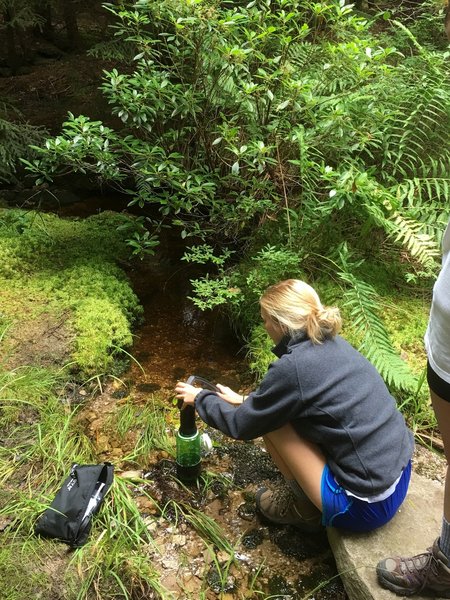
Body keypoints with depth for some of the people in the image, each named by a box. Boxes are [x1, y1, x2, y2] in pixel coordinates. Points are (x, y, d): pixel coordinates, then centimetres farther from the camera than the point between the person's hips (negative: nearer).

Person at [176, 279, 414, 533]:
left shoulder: (292, 367, -21)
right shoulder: (333, 343, 2)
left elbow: (241, 426, -4)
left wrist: (200, 397, 11)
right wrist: (245, 401, 27)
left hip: (366, 505, -8)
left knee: (271, 421, -3)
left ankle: (306, 509, 15)